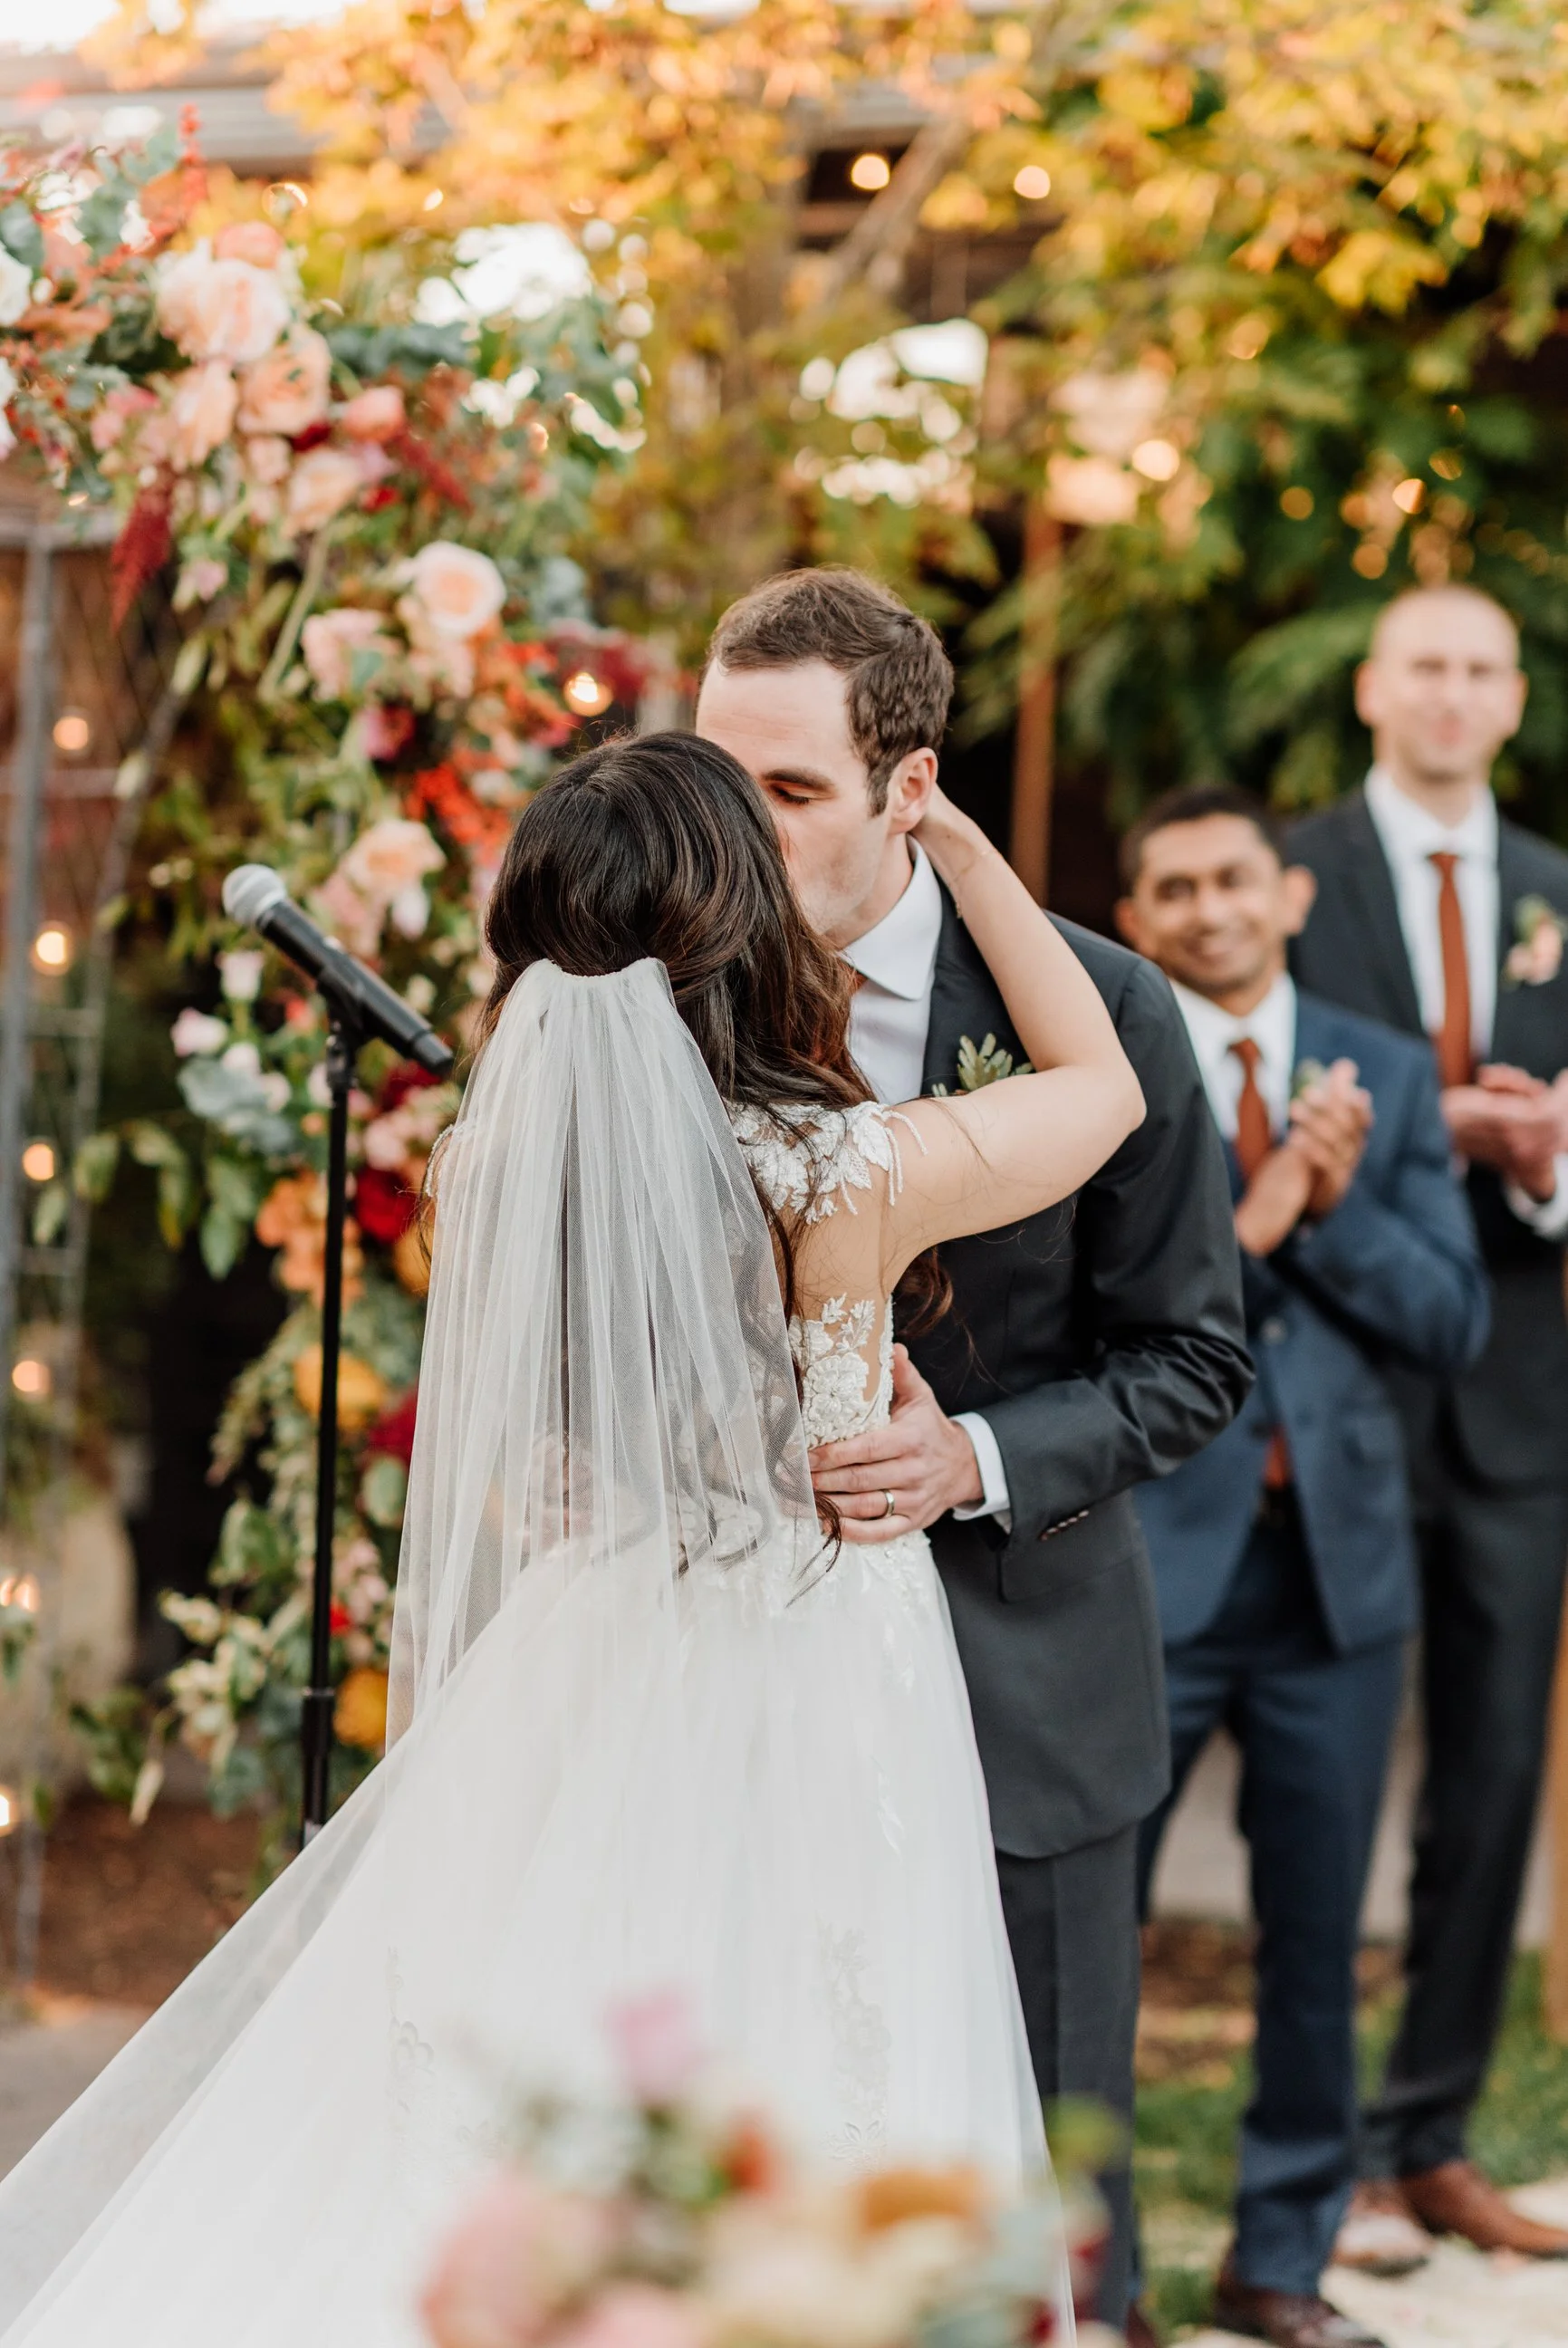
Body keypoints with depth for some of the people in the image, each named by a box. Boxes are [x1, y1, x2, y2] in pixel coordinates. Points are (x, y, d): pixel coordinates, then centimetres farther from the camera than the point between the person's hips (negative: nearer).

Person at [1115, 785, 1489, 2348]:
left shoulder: (1383, 1075, 11)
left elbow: (1453, 1318, 3)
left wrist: (1331, 1202, -11)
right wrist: (1253, 1216, -15)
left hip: (1337, 1563, 3)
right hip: (1149, 1557, -3)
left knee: (1317, 1939, 10)